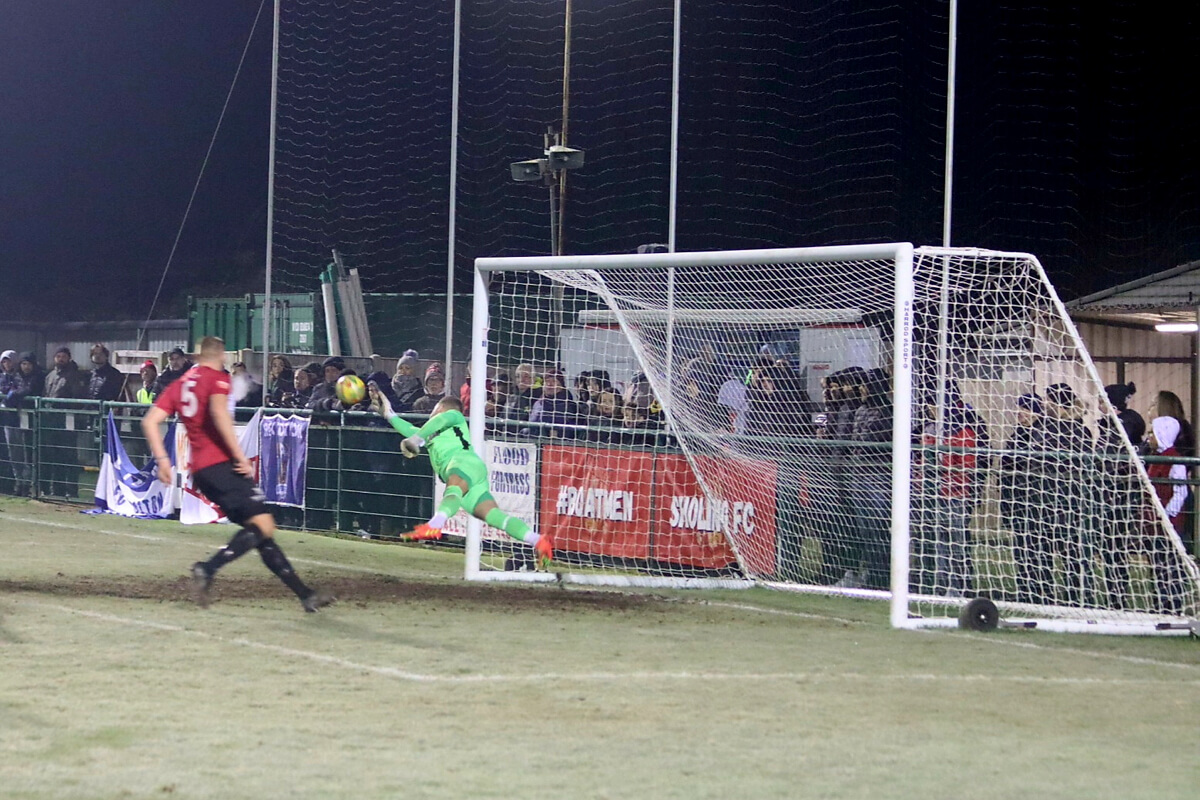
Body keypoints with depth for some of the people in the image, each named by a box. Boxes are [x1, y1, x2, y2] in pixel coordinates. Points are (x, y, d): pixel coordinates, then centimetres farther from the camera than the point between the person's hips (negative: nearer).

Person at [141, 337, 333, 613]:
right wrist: (241, 456, -19)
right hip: (222, 463, -8)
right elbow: (219, 412, -20)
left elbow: (150, 421, 10)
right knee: (264, 526, -12)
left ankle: (304, 593, 6)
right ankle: (207, 569, -28)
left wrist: (162, 459, 9)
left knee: (258, 531, 8)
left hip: (199, 471, 8)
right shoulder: (218, 377, -1)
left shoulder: (179, 385, 19)